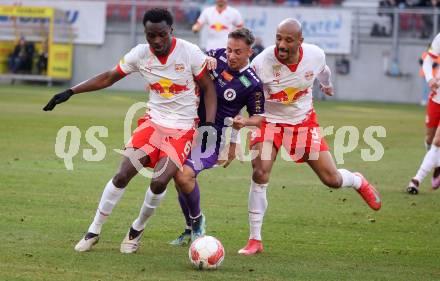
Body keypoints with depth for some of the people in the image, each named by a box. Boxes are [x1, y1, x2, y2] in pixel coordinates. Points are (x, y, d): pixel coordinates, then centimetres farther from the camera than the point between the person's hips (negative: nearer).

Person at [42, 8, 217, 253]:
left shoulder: (190, 53, -14)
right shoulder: (140, 54, -6)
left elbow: (209, 88, -3)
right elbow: (109, 77, 6)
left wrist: (209, 124, -14)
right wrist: (70, 92, 2)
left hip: (183, 129, -3)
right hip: (154, 122, 3)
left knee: (160, 182, -20)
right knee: (123, 175, -11)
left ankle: (138, 229, 8)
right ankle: (94, 232, 4)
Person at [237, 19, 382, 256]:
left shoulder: (315, 55, -16)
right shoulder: (262, 62, -27)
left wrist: (327, 84, 32)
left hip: (304, 121, 2)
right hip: (269, 121, -2)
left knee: (331, 179, 3)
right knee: (260, 174, -23)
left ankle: (358, 182, 43)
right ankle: (255, 240, -11)